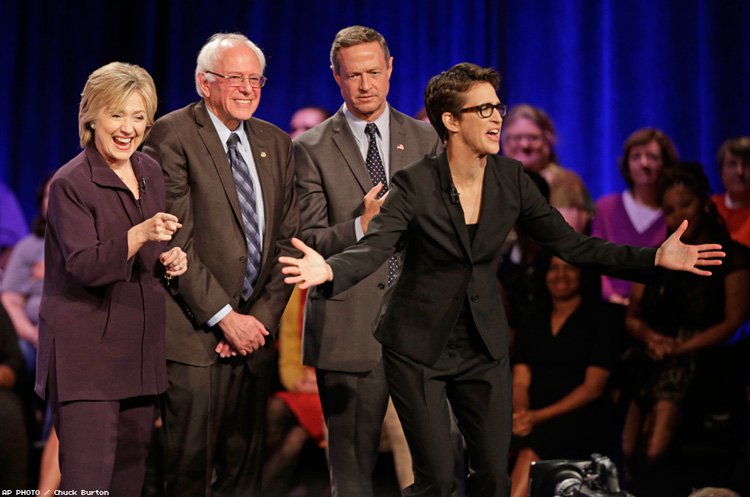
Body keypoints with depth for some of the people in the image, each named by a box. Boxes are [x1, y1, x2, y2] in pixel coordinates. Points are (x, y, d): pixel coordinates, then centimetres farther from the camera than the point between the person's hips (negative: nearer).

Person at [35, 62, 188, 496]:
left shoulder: (151, 172, 10)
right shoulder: (71, 183, -11)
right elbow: (85, 267, -20)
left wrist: (172, 260, 2)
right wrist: (140, 235, -33)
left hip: (140, 350, 7)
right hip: (85, 353, -7)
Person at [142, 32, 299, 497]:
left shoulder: (277, 144, 13)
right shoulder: (172, 136, -6)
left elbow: (288, 239, 11)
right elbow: (177, 241, -12)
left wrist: (262, 317, -1)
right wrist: (225, 317, -13)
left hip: (254, 332, 6)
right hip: (195, 335, -6)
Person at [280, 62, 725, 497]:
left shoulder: (511, 179, -3)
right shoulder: (416, 183, -15)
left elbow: (570, 243, -1)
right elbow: (372, 249, -26)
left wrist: (655, 258, -11)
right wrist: (328, 271, -49)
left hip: (484, 345, 4)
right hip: (418, 345, -4)